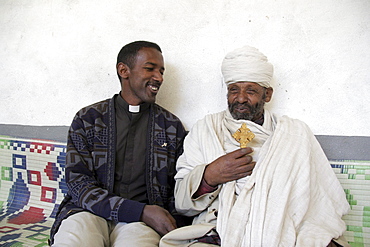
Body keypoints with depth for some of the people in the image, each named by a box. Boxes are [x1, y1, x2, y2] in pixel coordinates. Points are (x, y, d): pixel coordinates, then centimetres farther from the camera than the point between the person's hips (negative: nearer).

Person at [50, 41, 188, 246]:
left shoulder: (172, 126, 10)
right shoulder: (87, 119, 5)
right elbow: (78, 182, -4)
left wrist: (170, 223, -11)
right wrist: (141, 211, -16)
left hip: (142, 221, 0)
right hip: (90, 212, 1)